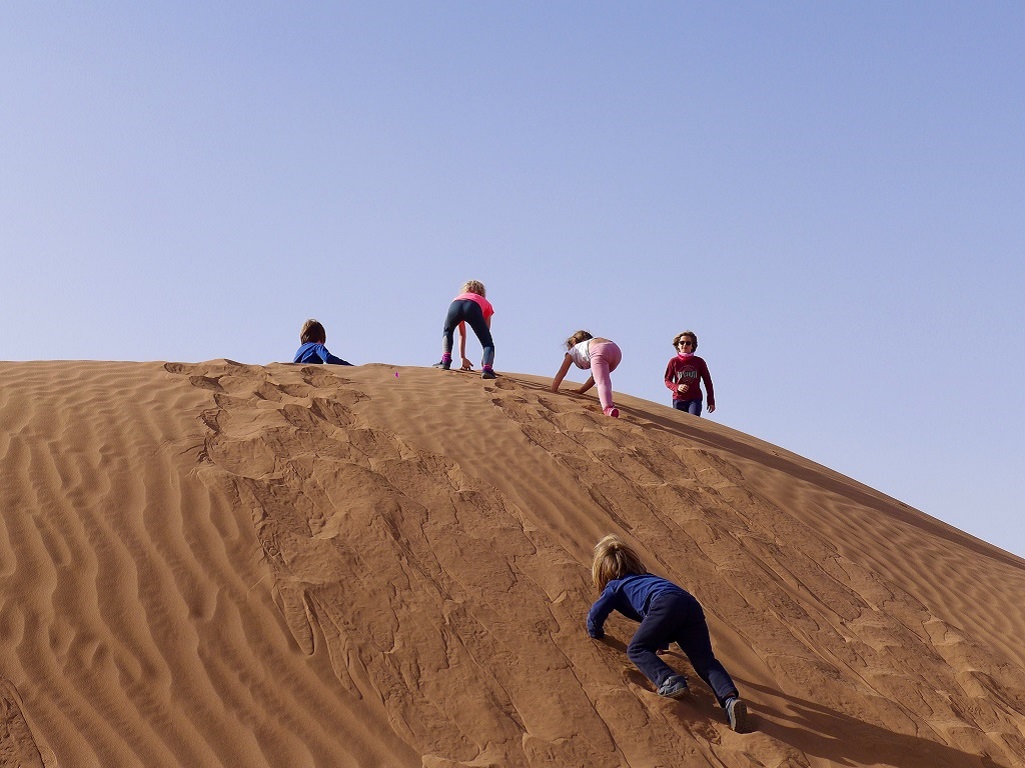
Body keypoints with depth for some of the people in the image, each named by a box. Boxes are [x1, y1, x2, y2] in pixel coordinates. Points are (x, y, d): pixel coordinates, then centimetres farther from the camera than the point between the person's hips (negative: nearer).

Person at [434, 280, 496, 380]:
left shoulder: (460, 297, 45)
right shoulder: (486, 304, 40)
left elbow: (462, 335, 47)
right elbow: (486, 334, 38)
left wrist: (463, 358, 48)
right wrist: (485, 359, 43)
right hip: (473, 308, -2)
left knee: (447, 332, 35)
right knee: (488, 344, 6)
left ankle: (445, 361, 17)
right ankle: (487, 367, -21)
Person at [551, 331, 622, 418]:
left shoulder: (573, 351, 32)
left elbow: (561, 374, 33)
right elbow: (595, 376, 48)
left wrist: (553, 392, 43)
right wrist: (580, 391, 53)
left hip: (600, 351, -6)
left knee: (602, 382, -18)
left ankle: (608, 408, -43)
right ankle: (606, 400, 14)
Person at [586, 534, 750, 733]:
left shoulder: (614, 586, 24)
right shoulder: (645, 577, 43)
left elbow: (595, 615, 14)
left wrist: (596, 634, 35)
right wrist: (662, 640, 56)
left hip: (665, 603, -6)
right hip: (691, 604, 6)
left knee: (637, 649, 2)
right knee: (704, 660, -4)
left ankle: (670, 681, -24)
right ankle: (730, 698, -30)